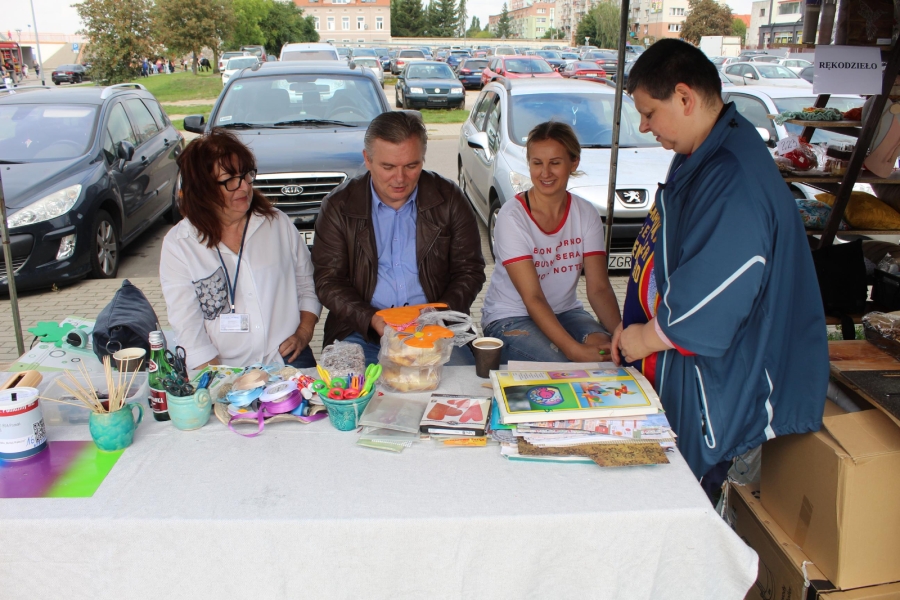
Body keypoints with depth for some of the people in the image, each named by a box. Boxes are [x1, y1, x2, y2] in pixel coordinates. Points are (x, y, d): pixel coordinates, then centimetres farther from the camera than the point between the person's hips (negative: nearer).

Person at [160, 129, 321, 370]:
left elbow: (307, 284, 16)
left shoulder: (278, 223, 8)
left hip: (289, 361, 1)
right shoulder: (178, 244, 0)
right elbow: (186, 326, -4)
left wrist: (304, 332, 1)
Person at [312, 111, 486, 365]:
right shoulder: (338, 206, 2)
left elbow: (470, 270, 6)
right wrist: (371, 319, -17)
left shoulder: (449, 199, 4)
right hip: (361, 331, -1)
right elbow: (328, 280, 0)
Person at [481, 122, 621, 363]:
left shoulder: (586, 214, -3)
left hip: (566, 312, 4)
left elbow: (598, 288, -10)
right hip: (509, 318, -4)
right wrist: (574, 350, -35)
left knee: (609, 355, -24)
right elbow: (533, 299, -23)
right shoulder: (512, 216, -18)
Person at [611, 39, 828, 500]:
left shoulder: (733, 177, -26)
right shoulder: (698, 157, 9)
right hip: (675, 373, 10)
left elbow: (717, 295, -29)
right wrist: (633, 330, 10)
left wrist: (649, 336, -13)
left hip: (712, 387, -10)